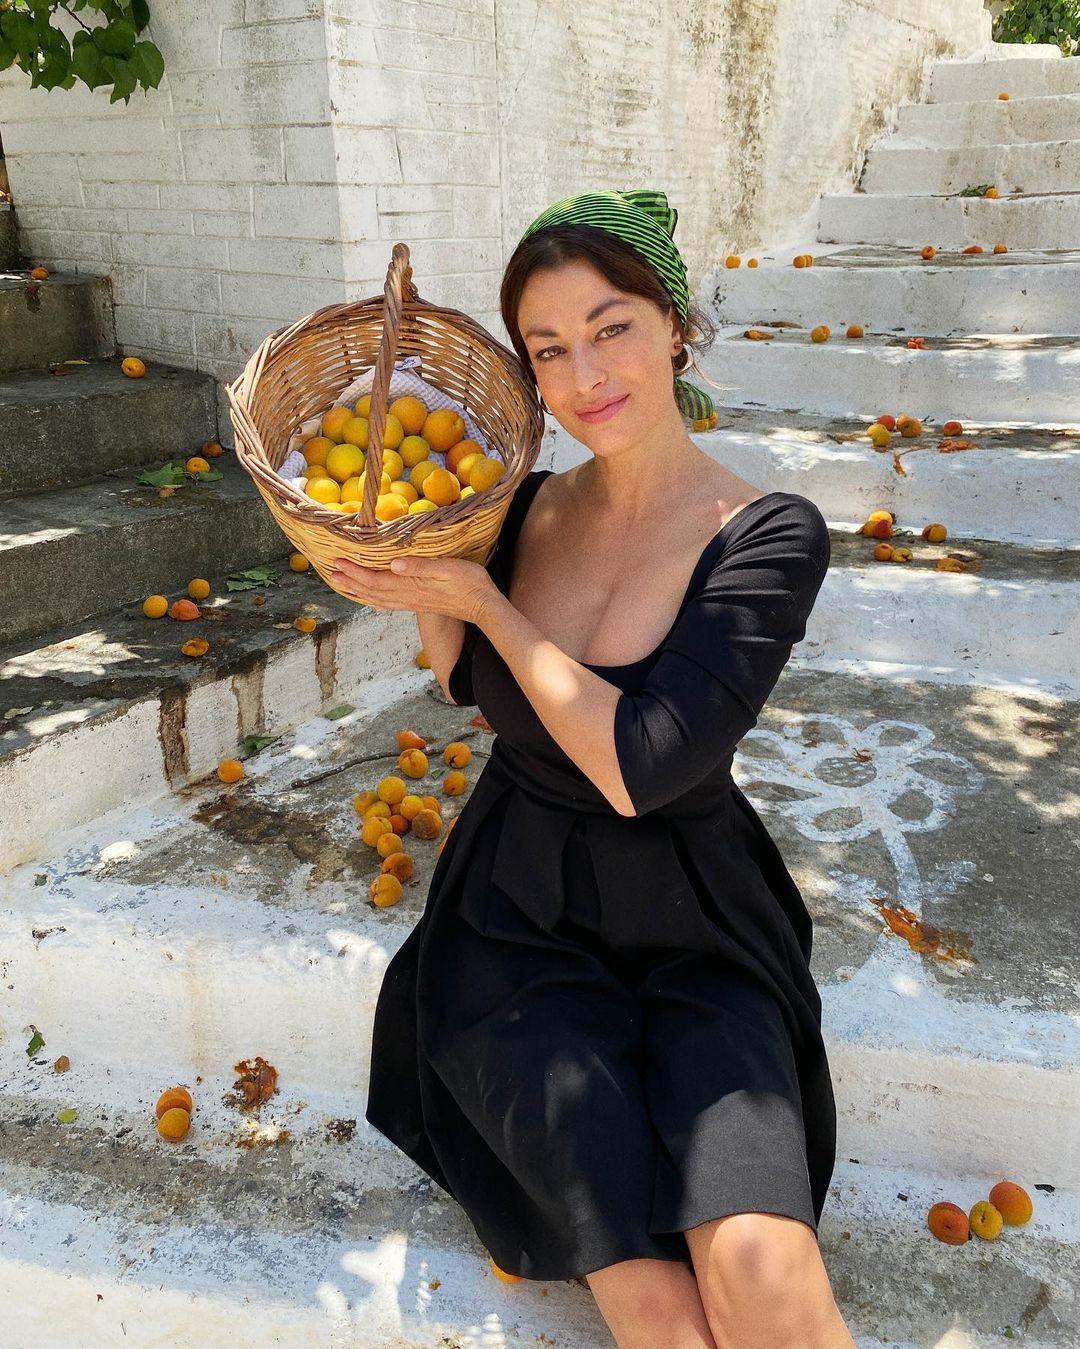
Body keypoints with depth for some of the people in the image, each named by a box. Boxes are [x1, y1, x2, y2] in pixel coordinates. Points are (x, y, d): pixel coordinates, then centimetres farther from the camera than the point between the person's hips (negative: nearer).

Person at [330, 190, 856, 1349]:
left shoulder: (768, 536, -13)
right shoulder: (527, 507, 1)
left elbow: (635, 768, -22)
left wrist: (484, 597, -13)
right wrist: (412, 564, -1)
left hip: (692, 932, -2)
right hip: (521, 917, 2)